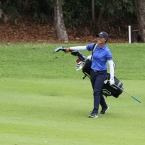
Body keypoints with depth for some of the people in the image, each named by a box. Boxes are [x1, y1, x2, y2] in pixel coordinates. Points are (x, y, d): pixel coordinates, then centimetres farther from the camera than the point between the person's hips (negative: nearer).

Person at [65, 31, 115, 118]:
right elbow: (83, 48, 14)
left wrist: (112, 78, -21)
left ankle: (95, 112, -16)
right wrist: (70, 49, 22)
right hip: (93, 72, 6)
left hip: (101, 73, -6)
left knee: (96, 91, -15)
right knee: (97, 91, 15)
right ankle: (104, 107, 38)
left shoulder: (107, 51, -14)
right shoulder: (94, 46, 0)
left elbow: (111, 65, -15)